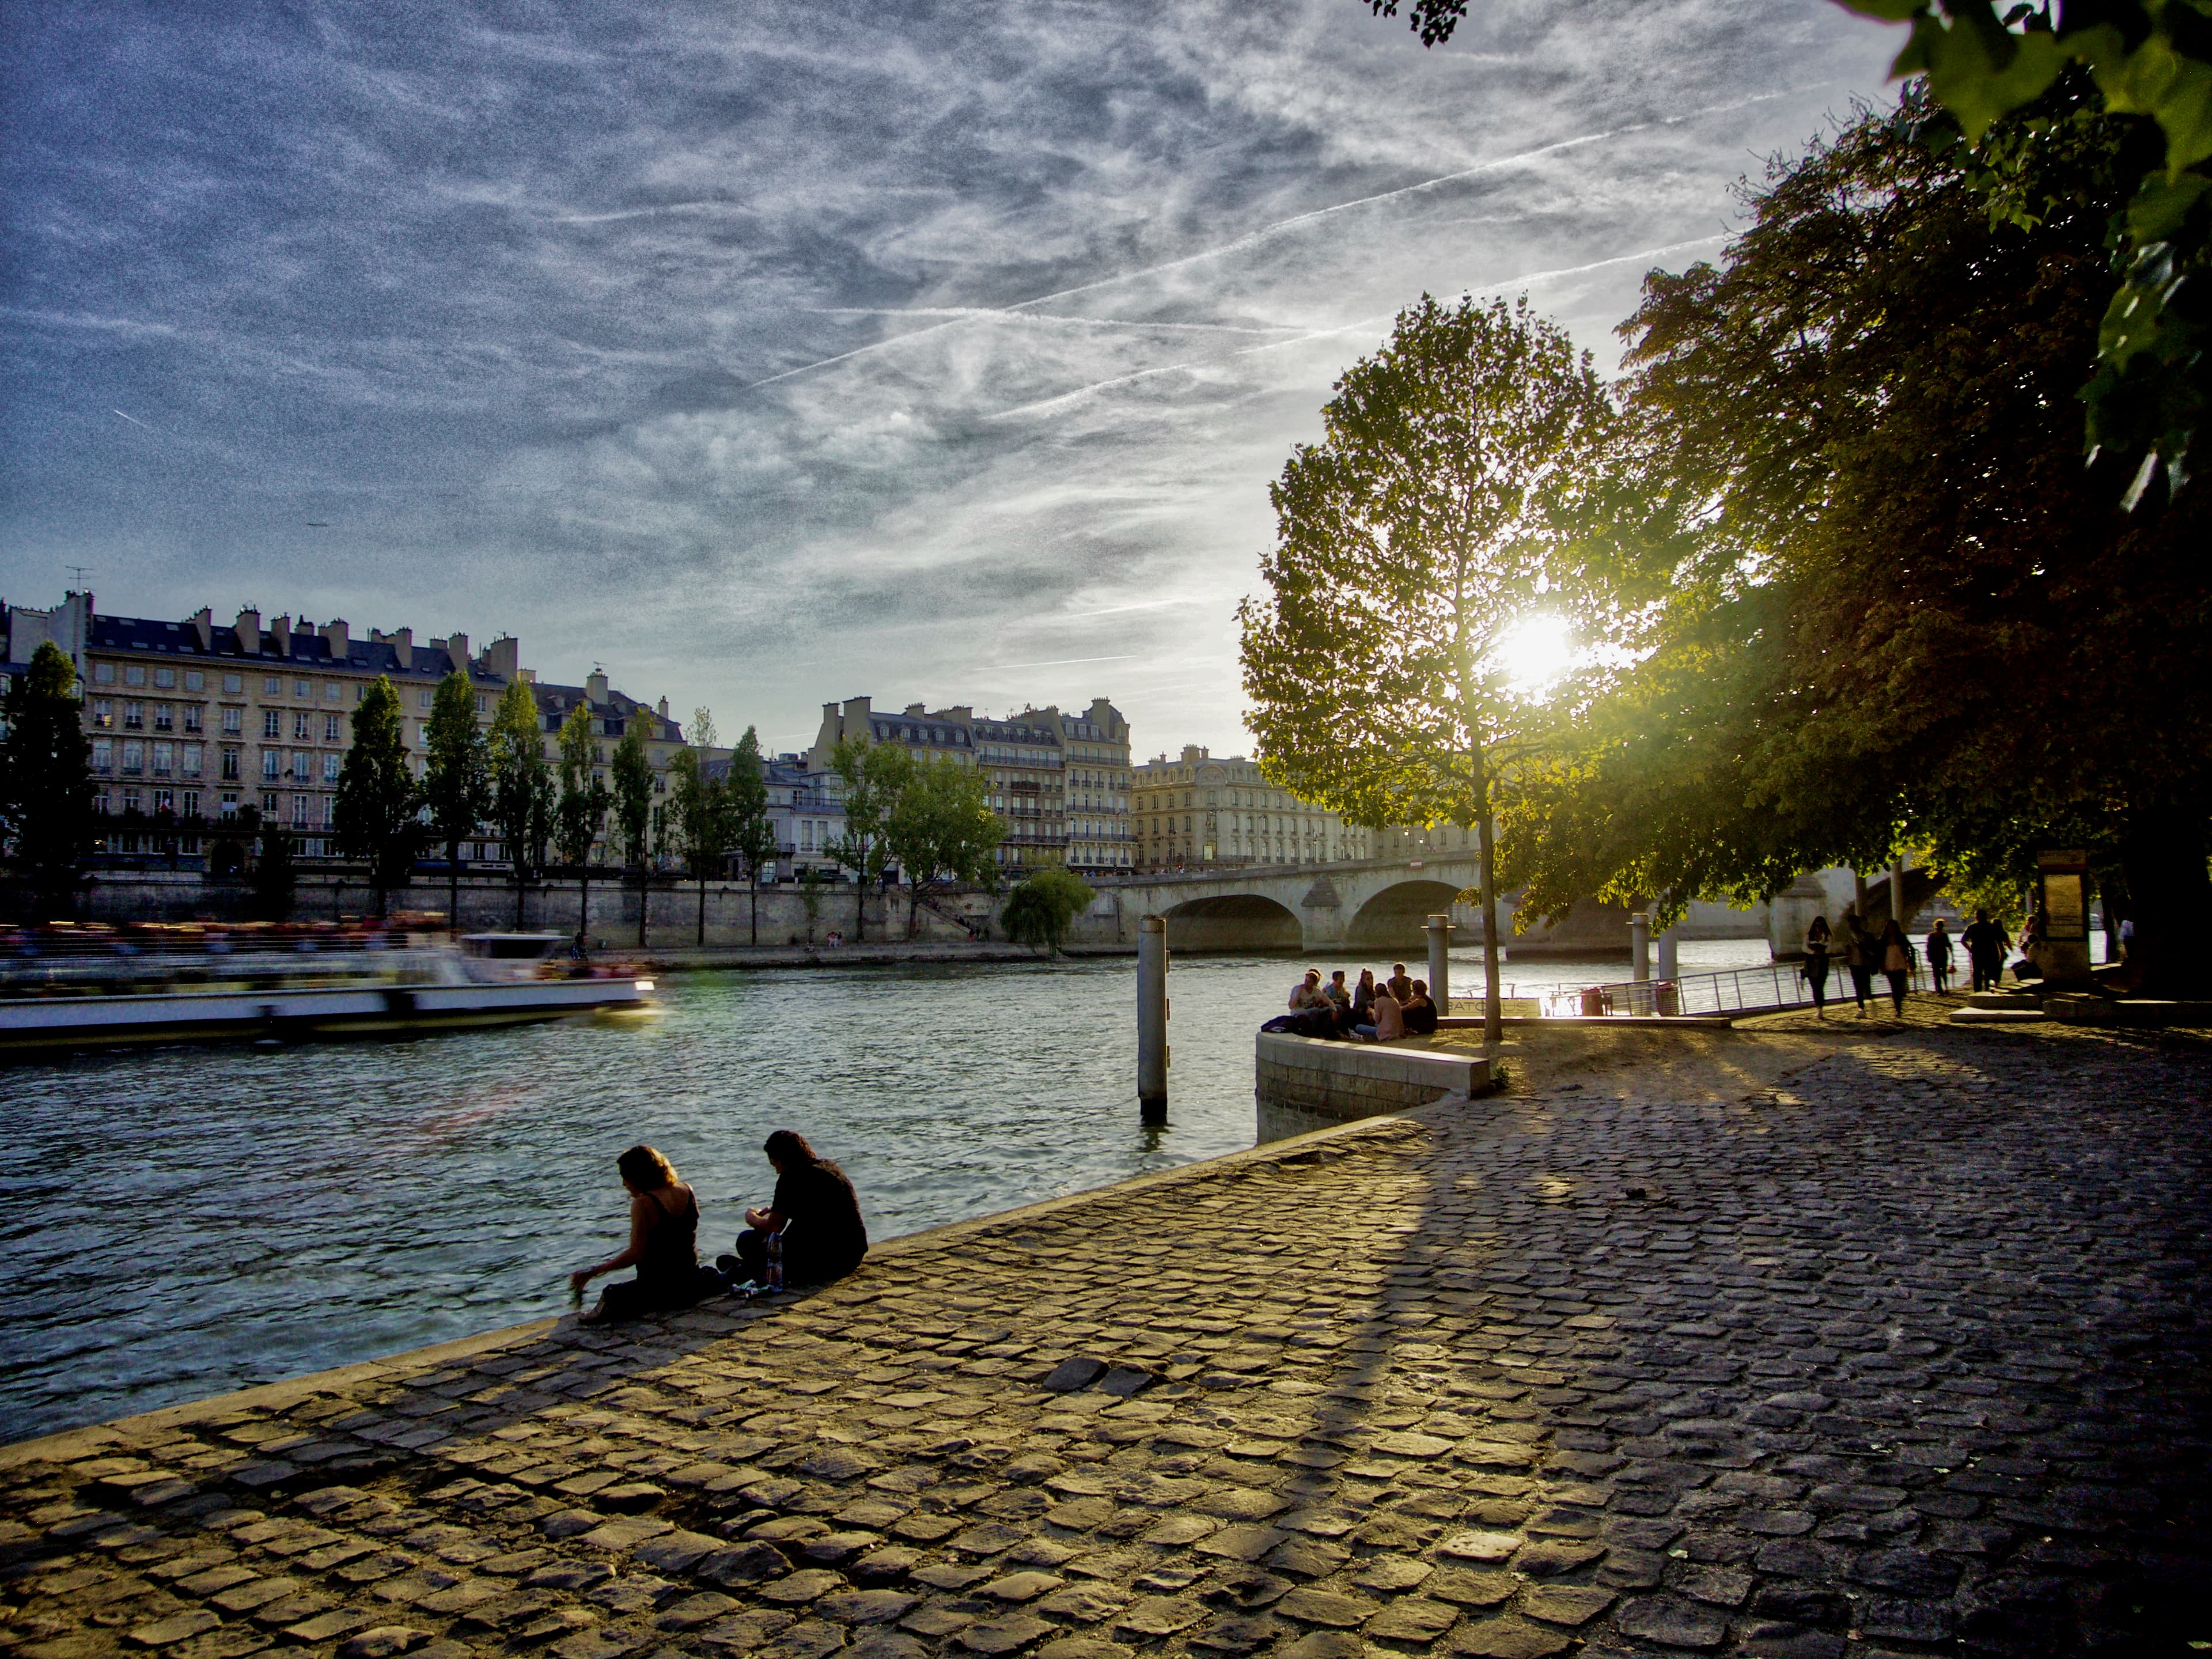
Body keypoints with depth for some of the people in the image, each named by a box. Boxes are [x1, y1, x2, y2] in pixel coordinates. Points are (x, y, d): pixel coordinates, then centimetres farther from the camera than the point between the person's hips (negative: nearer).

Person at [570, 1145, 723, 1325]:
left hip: (658, 1291, -6)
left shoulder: (643, 1204, -17)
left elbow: (635, 1254, -19)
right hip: (690, 1285, 6)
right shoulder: (687, 1191, 1)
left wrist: (592, 1272, -15)